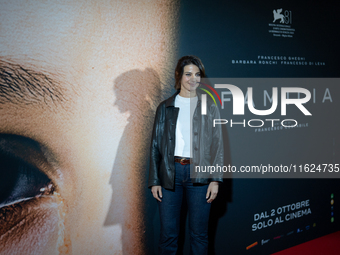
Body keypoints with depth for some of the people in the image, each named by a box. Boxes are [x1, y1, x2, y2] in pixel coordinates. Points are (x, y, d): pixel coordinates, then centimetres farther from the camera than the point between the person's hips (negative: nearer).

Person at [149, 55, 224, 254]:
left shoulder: (210, 108, 7)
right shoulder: (165, 108, 8)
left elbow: (218, 145, 3)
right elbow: (156, 145, 7)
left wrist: (215, 180, -6)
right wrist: (154, 181, 1)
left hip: (198, 174, 0)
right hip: (170, 172, 1)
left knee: (199, 233, 7)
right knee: (168, 233, 5)